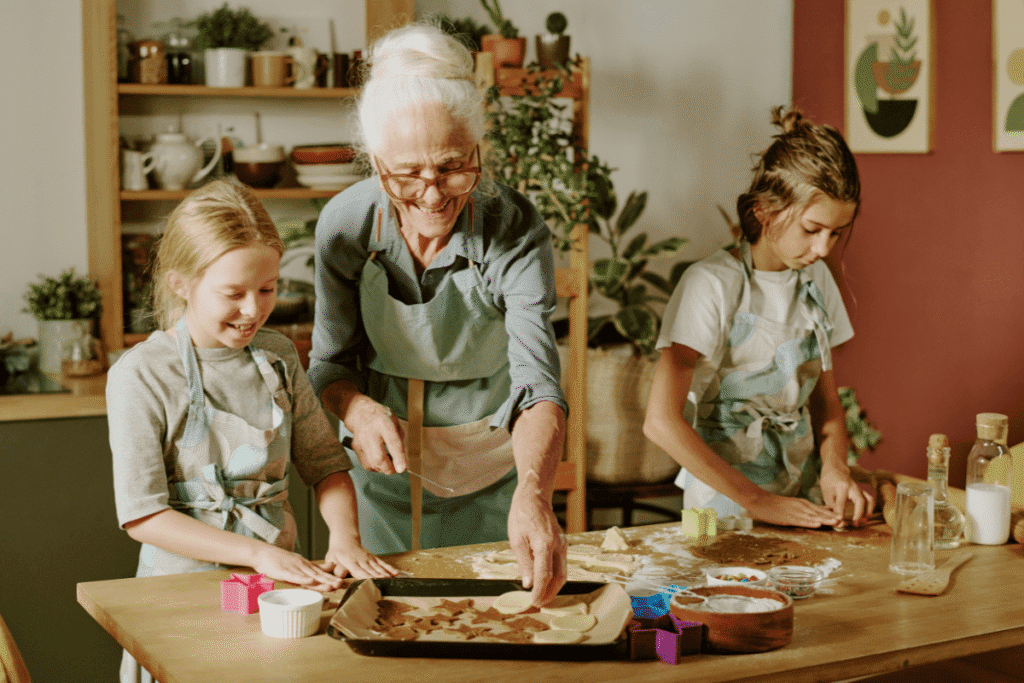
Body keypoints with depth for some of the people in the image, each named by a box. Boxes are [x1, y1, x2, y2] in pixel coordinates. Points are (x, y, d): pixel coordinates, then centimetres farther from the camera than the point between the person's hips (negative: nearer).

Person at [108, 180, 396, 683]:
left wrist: (345, 537, -8)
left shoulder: (278, 356, 9)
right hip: (184, 585, -4)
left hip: (279, 578, 4)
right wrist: (255, 553, -19)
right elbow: (142, 516, -11)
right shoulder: (139, 376, -8)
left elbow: (325, 463, 12)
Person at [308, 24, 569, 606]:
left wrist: (534, 492, -53)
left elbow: (536, 381, -34)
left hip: (490, 475, -1)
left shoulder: (514, 229, -24)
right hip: (384, 469, 1)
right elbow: (330, 362, -5)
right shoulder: (345, 223, -17)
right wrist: (360, 410, -28)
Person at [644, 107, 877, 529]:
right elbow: (661, 422, -19)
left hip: (802, 499, 5)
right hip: (727, 503, -5)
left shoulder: (815, 278, 10)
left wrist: (834, 468, -3)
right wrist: (758, 501, -18)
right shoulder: (712, 284, -12)